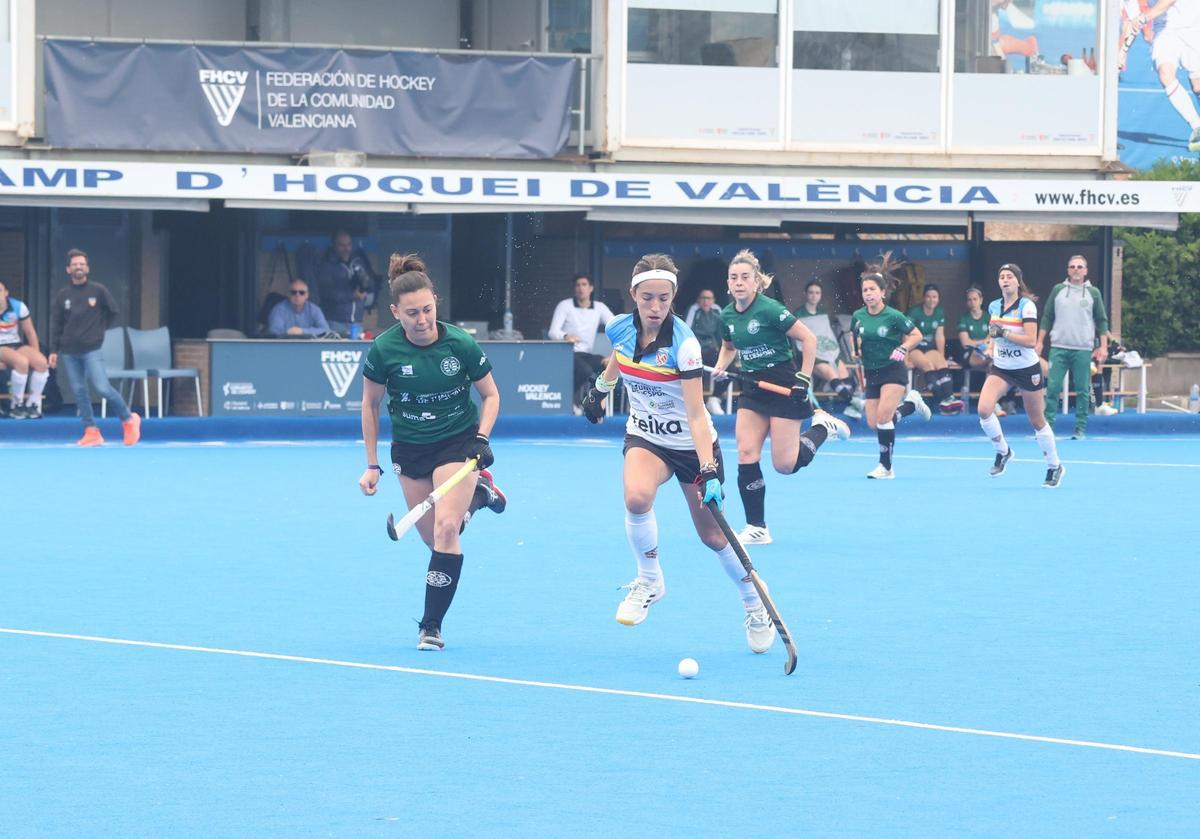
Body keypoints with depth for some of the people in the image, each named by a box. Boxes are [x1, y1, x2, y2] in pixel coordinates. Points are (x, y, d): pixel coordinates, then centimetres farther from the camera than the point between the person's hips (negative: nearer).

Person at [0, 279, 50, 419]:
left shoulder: (18, 307, -1)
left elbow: (30, 333, 7)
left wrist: (36, 355, 3)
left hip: (17, 345, 4)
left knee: (42, 362, -24)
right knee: (21, 362, -35)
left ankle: (33, 404, -9)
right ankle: (16, 405, -20)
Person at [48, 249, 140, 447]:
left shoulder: (98, 291, 0)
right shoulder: (62, 295, 6)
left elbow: (113, 312, 12)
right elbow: (56, 325, 8)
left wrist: (100, 329, 7)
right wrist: (54, 351, 4)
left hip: (92, 350, -3)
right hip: (69, 352, 3)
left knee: (102, 388, -13)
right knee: (79, 391, 0)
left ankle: (129, 420, 4)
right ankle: (91, 431, 4)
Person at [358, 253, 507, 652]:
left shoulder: (461, 344, -19)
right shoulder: (384, 350, -16)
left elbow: (490, 395, -2)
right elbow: (370, 404, 0)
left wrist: (482, 438, -17)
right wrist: (372, 465, 0)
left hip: (458, 442, -2)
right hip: (410, 449, 2)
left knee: (445, 528, -17)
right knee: (432, 537, 8)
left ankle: (431, 626, -8)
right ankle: (477, 493, 39)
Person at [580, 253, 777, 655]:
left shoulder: (683, 344, -27)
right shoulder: (620, 329, -12)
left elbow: (696, 415, -30)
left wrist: (709, 472, -38)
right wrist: (600, 389, 26)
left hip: (692, 443, -3)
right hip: (646, 437, 3)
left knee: (713, 535, 5)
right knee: (636, 497, -30)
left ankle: (755, 608, 29)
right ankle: (649, 581, -7)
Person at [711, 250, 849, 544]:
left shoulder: (769, 309, -18)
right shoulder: (728, 315, 2)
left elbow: (808, 338, -13)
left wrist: (804, 379, -16)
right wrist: (720, 367, 3)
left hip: (784, 386, -6)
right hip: (753, 387, 6)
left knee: (785, 465, -6)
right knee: (746, 456, -8)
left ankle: (823, 426, 22)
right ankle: (757, 528, -1)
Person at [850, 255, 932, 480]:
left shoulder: (894, 317, -13)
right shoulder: (858, 316, 0)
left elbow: (916, 335, -2)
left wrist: (902, 349, -19)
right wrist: (856, 350, -1)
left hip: (893, 371, -6)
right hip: (872, 373, 6)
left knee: (883, 415, -20)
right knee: (873, 423, 2)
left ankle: (886, 467, -8)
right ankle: (911, 402, 30)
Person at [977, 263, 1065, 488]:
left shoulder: (1027, 306, -13)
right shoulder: (994, 306, 4)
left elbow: (1031, 340, -22)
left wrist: (1004, 333, -28)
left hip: (1027, 369, -4)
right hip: (1001, 368, 4)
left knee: (1037, 421, 6)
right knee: (984, 410, -19)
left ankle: (1054, 467, 23)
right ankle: (1002, 451, 4)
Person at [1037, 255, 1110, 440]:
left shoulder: (1093, 293, 6)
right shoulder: (1057, 291, 8)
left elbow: (1102, 321, 7)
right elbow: (1047, 318, 11)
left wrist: (1103, 347, 0)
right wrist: (1039, 342, 5)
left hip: (1083, 350, -1)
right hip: (1059, 348, 1)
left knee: (1082, 390, 0)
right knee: (1053, 388, -5)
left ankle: (1080, 429, 6)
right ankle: (1047, 427, -1)